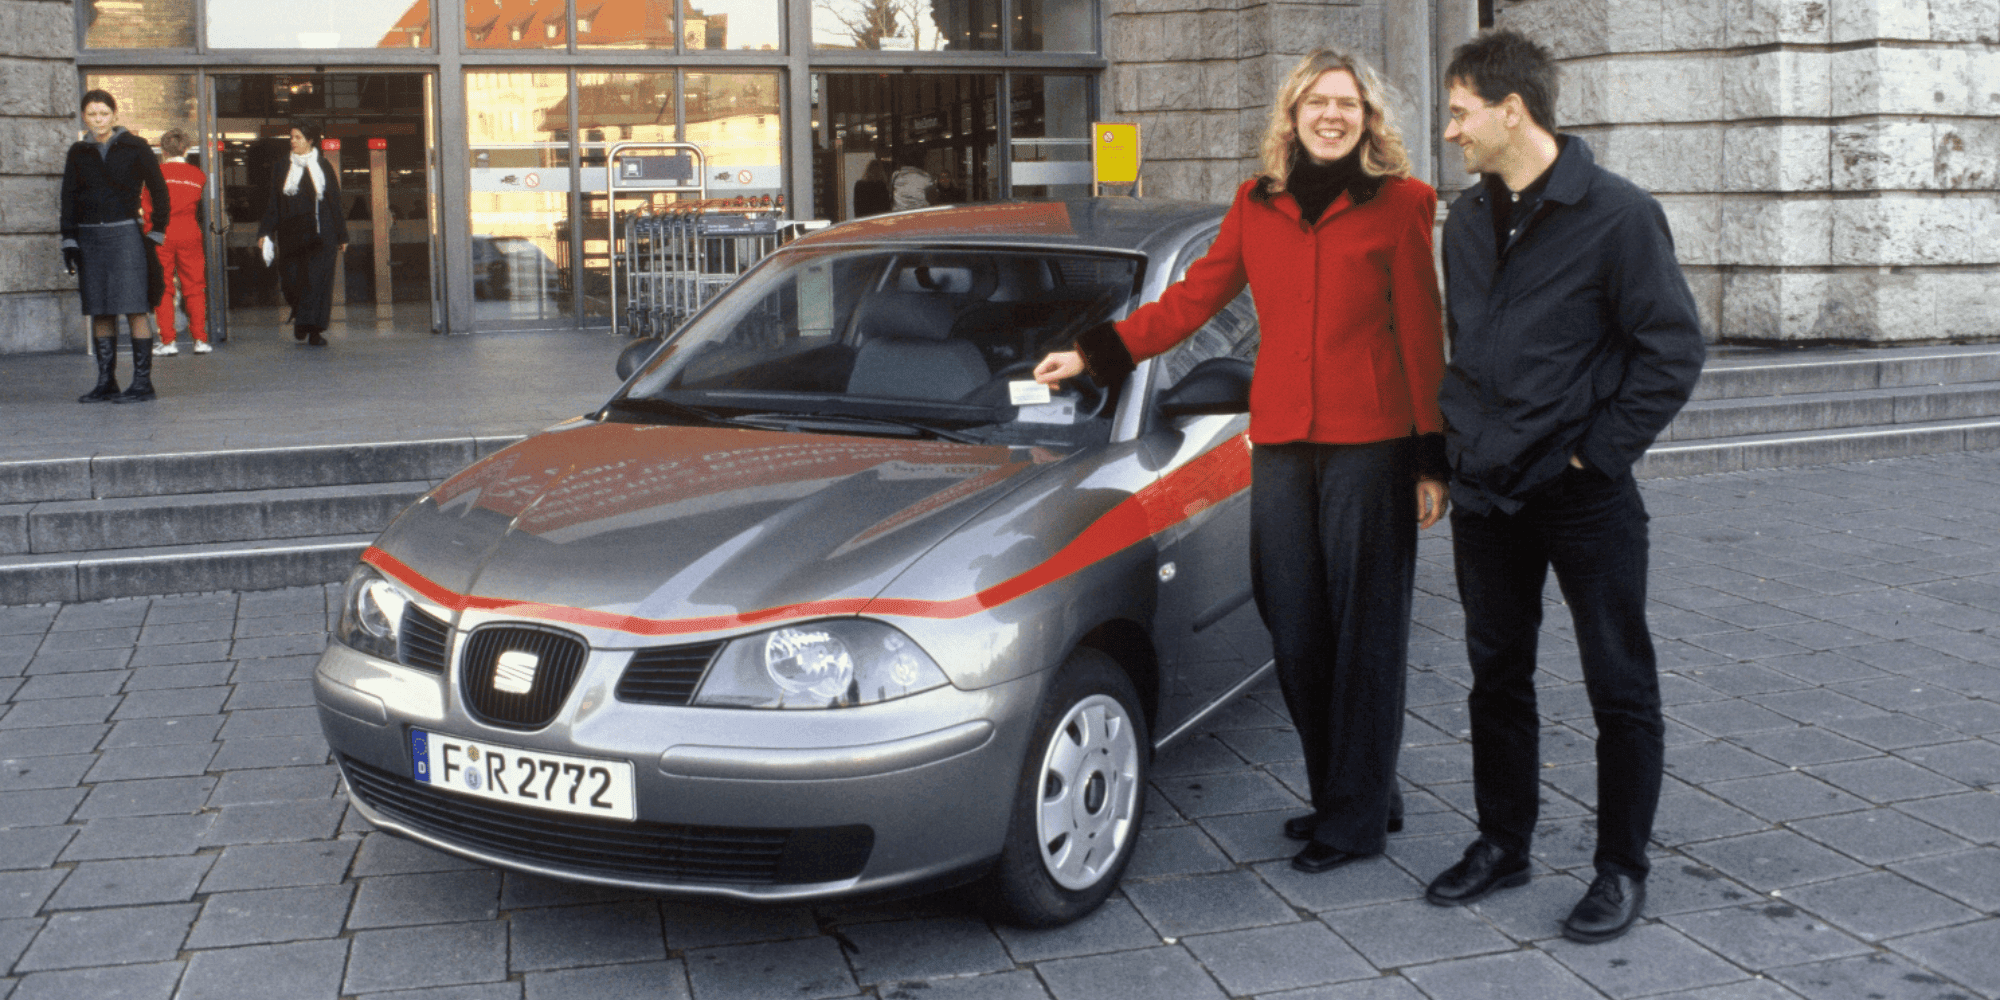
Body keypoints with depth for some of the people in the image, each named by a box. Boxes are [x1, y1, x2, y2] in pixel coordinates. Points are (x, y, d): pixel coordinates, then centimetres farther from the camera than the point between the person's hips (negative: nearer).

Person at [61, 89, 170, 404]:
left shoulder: (134, 148, 0)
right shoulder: (78, 153, 10)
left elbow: (158, 190, 5)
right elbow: (69, 199, 13)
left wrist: (156, 232, 2)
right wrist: (69, 241, 7)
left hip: (125, 234, -4)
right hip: (89, 237, 4)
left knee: (135, 309, -8)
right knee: (99, 313, 5)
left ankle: (142, 382, -5)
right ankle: (106, 383, 10)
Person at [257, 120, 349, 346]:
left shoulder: (323, 167, 6)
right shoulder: (283, 168, 8)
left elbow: (334, 203, 7)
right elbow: (273, 203, 6)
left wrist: (341, 236, 5)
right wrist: (265, 233, -2)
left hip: (320, 234, -1)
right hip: (291, 234, 1)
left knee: (317, 279, -7)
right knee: (293, 280, 0)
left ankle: (313, 329, -4)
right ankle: (302, 319, 25)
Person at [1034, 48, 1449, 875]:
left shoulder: (1399, 204, 1)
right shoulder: (1257, 204, 12)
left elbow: (1421, 335, 0)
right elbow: (1191, 298, 16)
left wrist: (1431, 459, -2)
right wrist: (1096, 355, 11)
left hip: (1370, 442, -4)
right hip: (1281, 441, 4)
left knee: (1363, 629, 2)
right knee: (1296, 627, 5)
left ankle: (1357, 817, 12)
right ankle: (1338, 794, 22)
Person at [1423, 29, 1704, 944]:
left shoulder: (1617, 214, -11)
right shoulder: (1467, 221, 9)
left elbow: (1672, 351, -10)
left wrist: (1599, 452, -13)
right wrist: (1458, 441, 10)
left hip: (1585, 496, -6)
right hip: (1487, 493, 6)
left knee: (1620, 687, 3)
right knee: (1497, 676, 14)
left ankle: (1622, 869, 15)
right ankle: (1503, 843, 28)